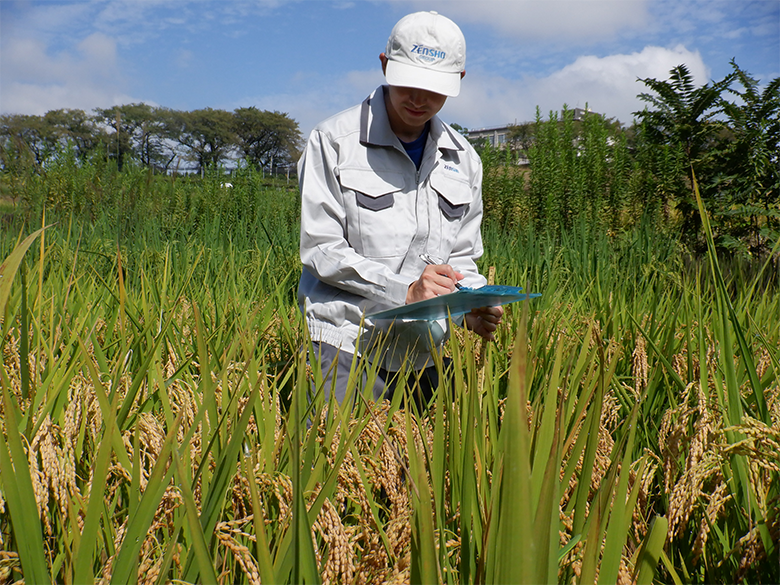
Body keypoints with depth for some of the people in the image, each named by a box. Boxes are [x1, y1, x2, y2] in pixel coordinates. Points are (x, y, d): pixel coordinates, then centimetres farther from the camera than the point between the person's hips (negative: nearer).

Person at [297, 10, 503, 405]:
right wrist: (405, 290, -19)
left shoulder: (463, 160, 11)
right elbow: (320, 248, -9)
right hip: (346, 342, -4)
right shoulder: (333, 141, -4)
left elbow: (461, 257, 14)